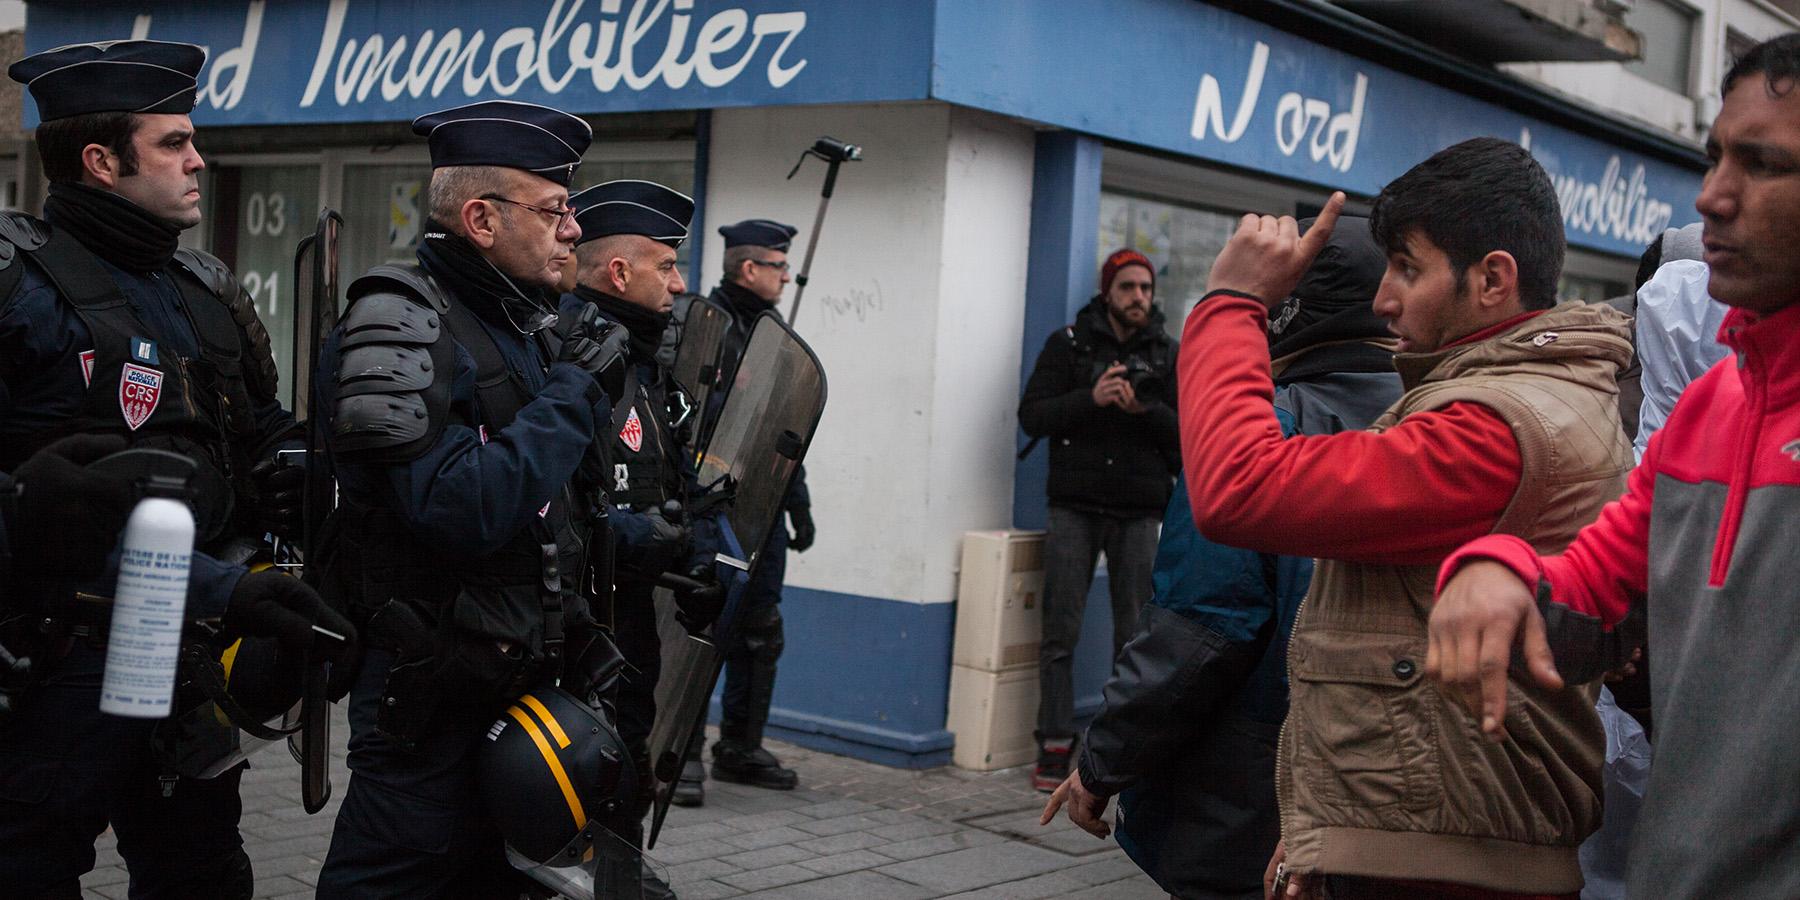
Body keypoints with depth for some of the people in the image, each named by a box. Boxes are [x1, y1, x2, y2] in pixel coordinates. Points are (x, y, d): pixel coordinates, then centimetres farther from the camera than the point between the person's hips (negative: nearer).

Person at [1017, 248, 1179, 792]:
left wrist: (1145, 409, -16)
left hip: (1139, 513, 1)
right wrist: (1090, 398, -18)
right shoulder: (1069, 344, 4)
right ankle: (1054, 747, 4)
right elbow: (1031, 415, -3)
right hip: (1074, 507, -1)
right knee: (1060, 631, -1)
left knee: (1136, 635, 3)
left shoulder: (1167, 355, 8)